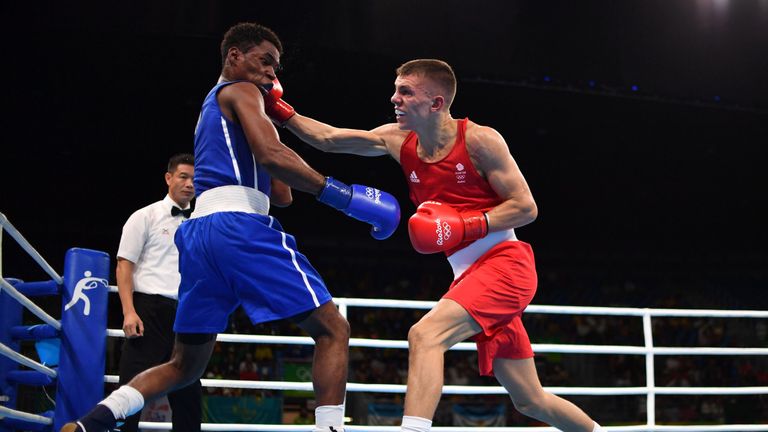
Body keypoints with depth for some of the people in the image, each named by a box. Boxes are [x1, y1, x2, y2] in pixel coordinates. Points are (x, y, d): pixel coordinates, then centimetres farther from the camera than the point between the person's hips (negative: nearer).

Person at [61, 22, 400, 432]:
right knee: (332, 329, -4)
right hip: (239, 226, -9)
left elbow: (281, 194, 30)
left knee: (185, 366, 15)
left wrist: (273, 109, 32)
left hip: (198, 230, 9)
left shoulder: (211, 107, 33)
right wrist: (339, 193, -14)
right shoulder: (240, 91, 6)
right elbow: (270, 155, -15)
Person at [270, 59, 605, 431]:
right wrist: (282, 111, 1)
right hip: (469, 274, 7)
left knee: (425, 335, -28)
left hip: (504, 264, -7)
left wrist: (466, 226, -21)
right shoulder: (398, 140, 7)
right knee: (530, 400, 13)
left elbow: (525, 207, -12)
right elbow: (328, 139, 10)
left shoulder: (479, 140, -11)